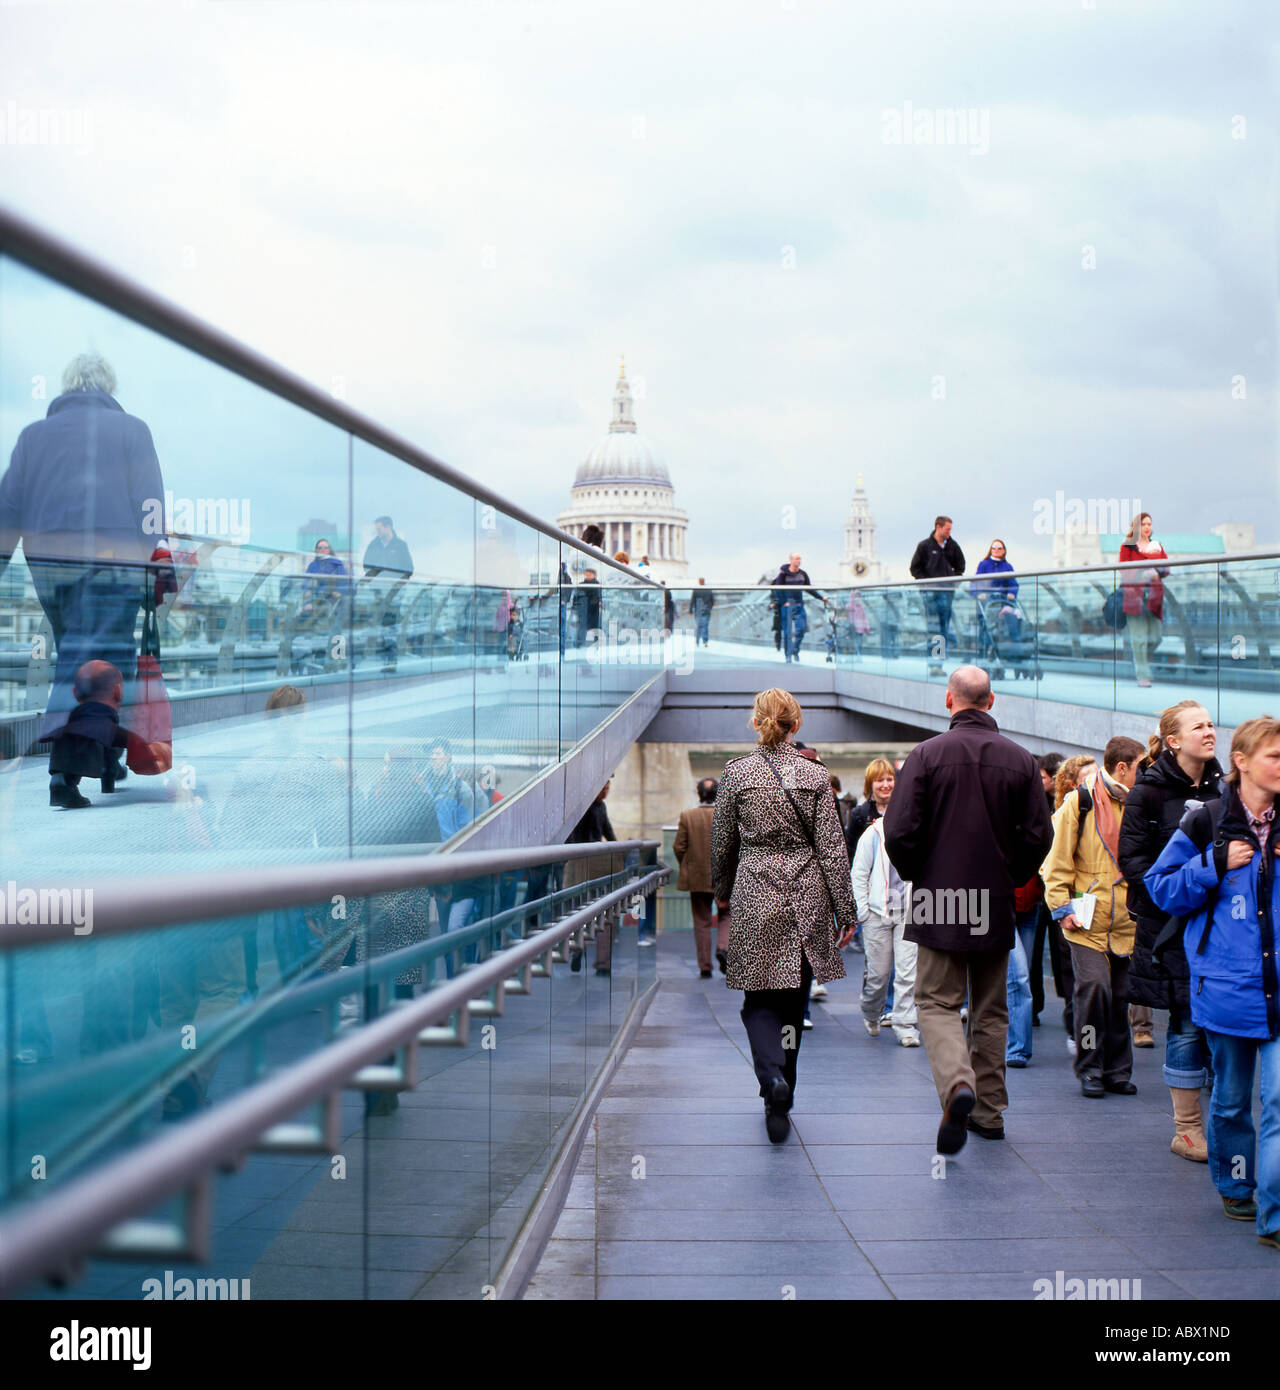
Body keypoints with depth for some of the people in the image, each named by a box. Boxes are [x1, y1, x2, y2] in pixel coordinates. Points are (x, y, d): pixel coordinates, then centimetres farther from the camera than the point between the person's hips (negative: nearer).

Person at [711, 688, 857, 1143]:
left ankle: (773, 1077, -23)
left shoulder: (737, 772, -3)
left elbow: (722, 844, 5)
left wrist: (722, 892, 22)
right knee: (793, 1001, 13)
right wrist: (844, 910, 4)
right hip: (806, 898, 2)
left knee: (759, 1000, 5)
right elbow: (831, 847, -2)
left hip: (756, 897, -1)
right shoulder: (815, 774, -1)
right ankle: (780, 1103, 21)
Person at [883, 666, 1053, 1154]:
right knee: (991, 1009, 15)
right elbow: (1039, 836, -1)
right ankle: (989, 1109, 19)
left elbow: (899, 832, -13)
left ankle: (957, 1083, -22)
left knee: (938, 1003, 2)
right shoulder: (1020, 759, -1)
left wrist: (917, 876, 6)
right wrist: (1010, 877, 14)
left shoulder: (926, 754, -9)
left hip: (939, 899, -3)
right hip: (997, 906, 3)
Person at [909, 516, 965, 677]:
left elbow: (960, 566, 22)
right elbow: (915, 568, 3)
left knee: (945, 629, 3)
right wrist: (927, 582, -7)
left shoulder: (952, 546, 10)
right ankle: (933, 664, -8)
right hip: (931, 592, -4)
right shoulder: (925, 546, 0)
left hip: (947, 591, 4)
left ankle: (940, 662, 7)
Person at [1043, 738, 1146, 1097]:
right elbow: (1059, 859, -2)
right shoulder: (1081, 802, -3)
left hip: (1127, 921, 4)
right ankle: (1090, 1070, 2)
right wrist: (1061, 906, -7)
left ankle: (1117, 1070, 19)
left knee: (1121, 995, 7)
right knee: (1094, 988, -12)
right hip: (1088, 920, -4)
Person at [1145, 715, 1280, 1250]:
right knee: (1231, 1096, 14)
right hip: (1226, 982, -1)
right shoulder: (1206, 823, 0)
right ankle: (1235, 1184, 35)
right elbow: (1160, 887, 3)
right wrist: (1215, 866, -10)